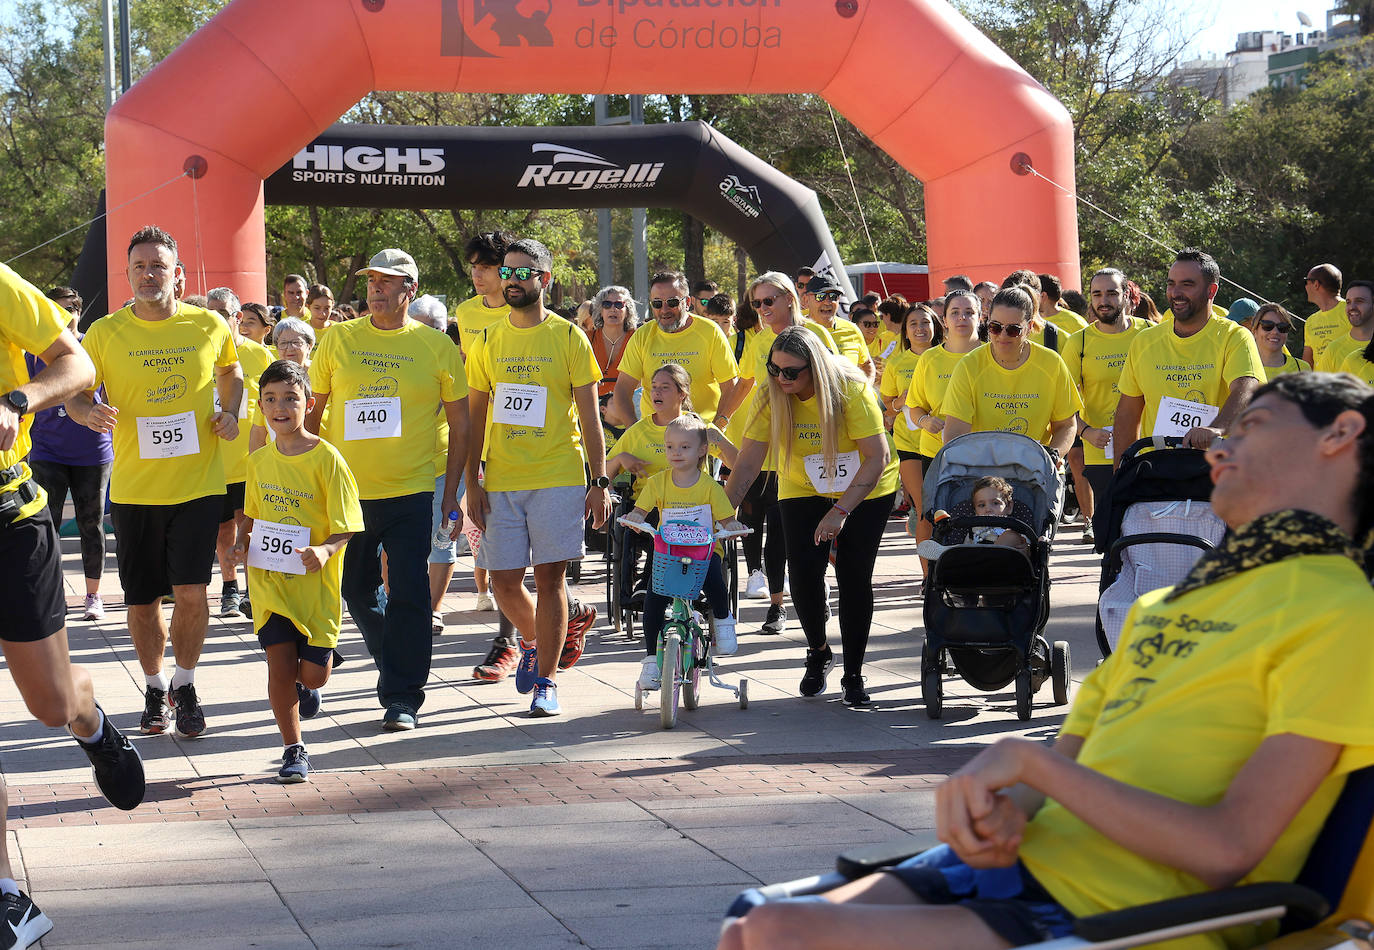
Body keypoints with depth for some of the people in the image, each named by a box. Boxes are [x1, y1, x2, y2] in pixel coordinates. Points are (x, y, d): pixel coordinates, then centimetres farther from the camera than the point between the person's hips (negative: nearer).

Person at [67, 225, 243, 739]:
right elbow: (76, 394, 5)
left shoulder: (210, 326, 0)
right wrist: (89, 412, -18)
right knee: (142, 600, 7)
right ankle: (155, 688, 29)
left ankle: (185, 684, 12)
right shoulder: (104, 333, -2)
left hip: (198, 484, -1)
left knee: (191, 590, -10)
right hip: (134, 488, 1)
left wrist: (230, 414, 2)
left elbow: (230, 370, 20)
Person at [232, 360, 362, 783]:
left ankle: (306, 686, 39)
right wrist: (241, 542, 0)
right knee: (280, 663, -5)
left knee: (312, 672, 1)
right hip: (269, 579, 3)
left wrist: (324, 550, -27)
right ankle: (293, 750, 9)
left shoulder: (326, 459, -10)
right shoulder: (259, 461, 5)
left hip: (315, 581, -3)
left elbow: (346, 525, -9)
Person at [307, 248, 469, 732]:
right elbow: (313, 411, 10)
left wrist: (451, 493, 1)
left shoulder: (437, 348, 0)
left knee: (408, 595, -7)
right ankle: (396, 667, 36)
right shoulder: (339, 339, 3)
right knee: (355, 592, 14)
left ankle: (402, 698, 0)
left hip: (410, 492, -3)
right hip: (346, 491, 3)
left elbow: (459, 426, 5)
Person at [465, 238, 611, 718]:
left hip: (558, 478, -3)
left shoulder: (569, 338, 0)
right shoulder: (489, 341, 9)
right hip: (501, 481, 3)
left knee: (550, 575, -4)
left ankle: (546, 680, 5)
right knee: (505, 581, 2)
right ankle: (539, 642, 31)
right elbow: (475, 417, 11)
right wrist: (471, 483, 3)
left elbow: (589, 416, 1)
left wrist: (600, 482, -5)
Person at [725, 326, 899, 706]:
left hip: (866, 491, -2)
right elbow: (747, 464, -16)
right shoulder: (771, 398, -17)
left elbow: (877, 457, -27)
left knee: (855, 578, -9)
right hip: (803, 492, 2)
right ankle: (818, 652, 14)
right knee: (803, 572, -13)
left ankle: (853, 675, 5)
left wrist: (841, 510, -34)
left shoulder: (851, 390, -27)